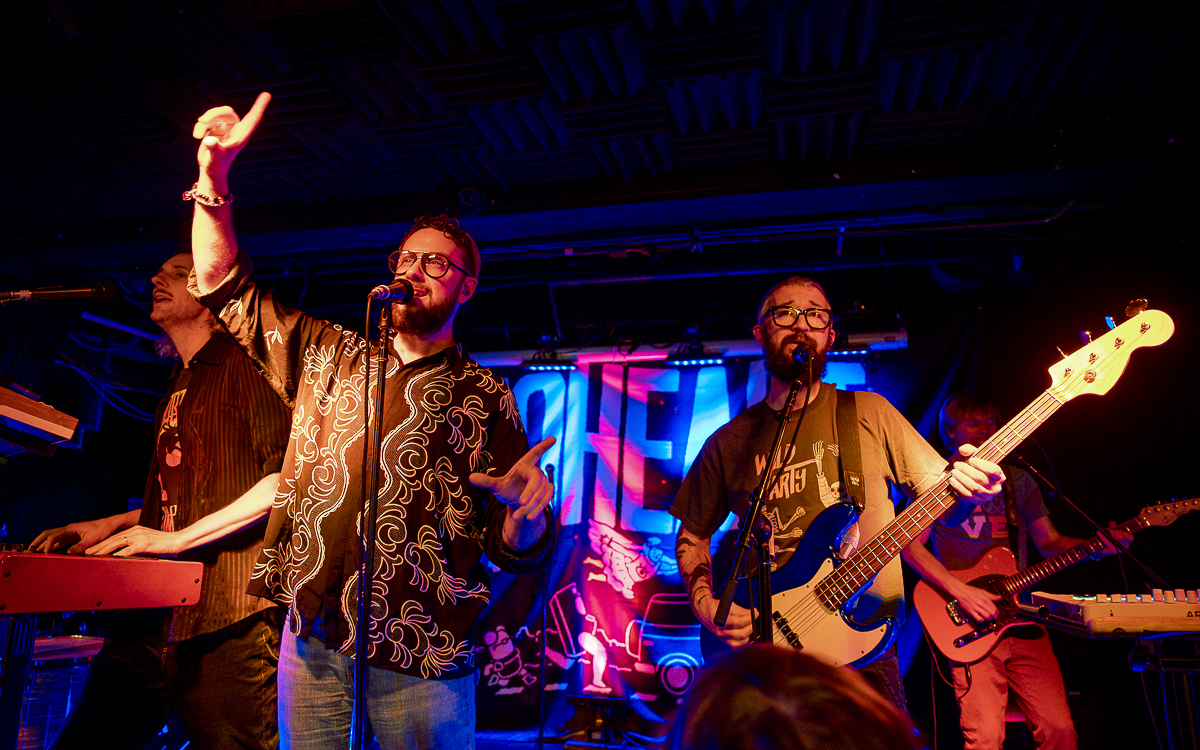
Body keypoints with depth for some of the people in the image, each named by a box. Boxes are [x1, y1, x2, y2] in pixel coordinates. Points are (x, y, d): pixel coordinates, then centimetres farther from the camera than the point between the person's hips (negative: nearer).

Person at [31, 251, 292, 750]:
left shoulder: (246, 363, -3)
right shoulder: (178, 388, 24)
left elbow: (289, 476, -16)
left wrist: (179, 538, -16)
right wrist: (109, 526, 18)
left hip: (226, 617, -8)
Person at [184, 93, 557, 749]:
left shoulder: (486, 398, 0)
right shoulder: (327, 356, 10)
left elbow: (514, 551, -3)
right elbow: (224, 285, 11)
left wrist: (527, 511, -27)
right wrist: (215, 172, -2)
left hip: (420, 660, -2)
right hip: (310, 640, 3)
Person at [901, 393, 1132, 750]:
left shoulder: (1019, 481, 17)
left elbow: (1050, 543, 15)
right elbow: (910, 545, -5)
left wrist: (1096, 545, -4)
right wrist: (961, 591, -15)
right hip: (970, 626, -4)